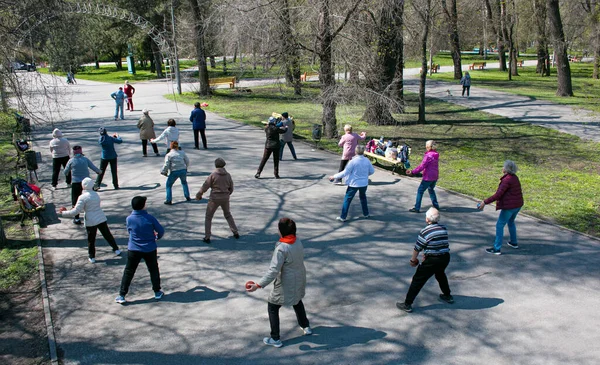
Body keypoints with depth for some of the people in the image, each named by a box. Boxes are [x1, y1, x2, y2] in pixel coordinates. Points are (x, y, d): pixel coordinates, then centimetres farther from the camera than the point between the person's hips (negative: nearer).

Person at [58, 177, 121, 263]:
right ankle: (116, 250, 23)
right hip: (101, 219, 5)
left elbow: (76, 211, -16)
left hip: (90, 221, -5)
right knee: (107, 235, 17)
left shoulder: (82, 197, -15)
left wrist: (63, 213, -5)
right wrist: (81, 209, 27)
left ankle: (92, 257, 19)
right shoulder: (96, 194, 6)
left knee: (91, 240, 9)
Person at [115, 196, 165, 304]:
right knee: (154, 270, 17)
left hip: (133, 250, 0)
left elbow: (129, 231, 8)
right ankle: (157, 292, 25)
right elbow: (161, 230, -5)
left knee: (128, 272, 9)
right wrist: (157, 237, 17)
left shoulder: (129, 219, -8)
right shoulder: (150, 218, -12)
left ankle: (122, 295, 10)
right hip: (150, 250, 0)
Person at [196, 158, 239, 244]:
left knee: (208, 217, 11)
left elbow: (205, 187, -10)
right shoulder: (228, 175, 0)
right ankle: (235, 233, 25)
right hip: (225, 198, 4)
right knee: (228, 215, 26)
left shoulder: (213, 175, -11)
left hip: (215, 199, -4)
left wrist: (198, 195, 5)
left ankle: (207, 237, 8)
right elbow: (231, 188, 7)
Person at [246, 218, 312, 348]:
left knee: (272, 308, 10)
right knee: (297, 301, 34)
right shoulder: (298, 242, -7)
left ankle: (275, 339, 16)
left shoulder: (281, 249, -28)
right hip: (299, 281, 8)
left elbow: (273, 271, -30)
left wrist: (258, 285, -28)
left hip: (285, 285, -8)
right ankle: (306, 326, 47)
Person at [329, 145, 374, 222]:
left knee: (347, 199, 5)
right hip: (364, 183, 4)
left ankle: (343, 217, 5)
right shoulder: (367, 160, -5)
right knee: (363, 197, 28)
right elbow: (372, 171, 6)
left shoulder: (353, 161, -18)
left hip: (354, 184, -4)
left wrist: (334, 177, -7)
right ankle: (366, 214, 36)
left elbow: (345, 173, -17)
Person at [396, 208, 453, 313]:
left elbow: (417, 248, -7)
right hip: (445, 257, 6)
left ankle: (407, 304, 3)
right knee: (440, 275, 35)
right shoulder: (444, 228, 4)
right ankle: (448, 296, 49)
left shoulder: (425, 232, -14)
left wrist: (413, 260, 10)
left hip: (432, 260, -6)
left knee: (418, 280, 2)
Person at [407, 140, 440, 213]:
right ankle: (436, 205, 31)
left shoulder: (428, 155, -20)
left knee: (420, 191, 1)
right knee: (431, 189, 27)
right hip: (435, 177, 8)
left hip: (428, 177, -8)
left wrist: (412, 172, -19)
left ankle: (417, 208, 2)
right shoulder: (436, 155, 6)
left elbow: (422, 166, -21)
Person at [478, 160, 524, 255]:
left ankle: (497, 249, 0)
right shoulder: (514, 177, 6)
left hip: (509, 207, -9)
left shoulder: (507, 180, -22)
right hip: (518, 205, 9)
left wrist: (485, 202, -24)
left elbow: (498, 195, -27)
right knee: (511, 222, 29)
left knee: (499, 225, -1)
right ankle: (514, 243, 41)